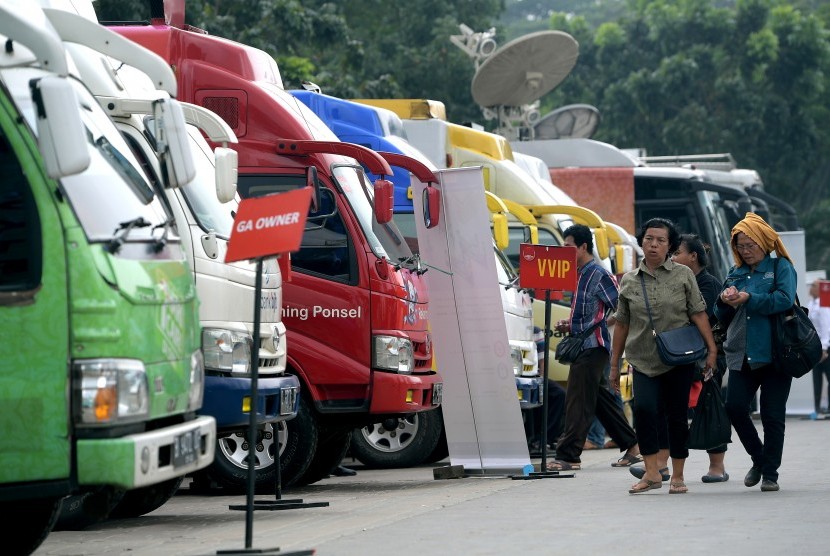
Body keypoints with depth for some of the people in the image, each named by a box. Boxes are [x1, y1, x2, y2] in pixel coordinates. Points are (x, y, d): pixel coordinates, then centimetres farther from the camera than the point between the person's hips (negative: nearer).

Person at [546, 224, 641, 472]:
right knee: (602, 400, 14)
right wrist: (570, 326, 11)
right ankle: (632, 447, 21)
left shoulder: (599, 275, -11)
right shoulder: (579, 275, 17)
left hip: (593, 347, -10)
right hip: (583, 347, 10)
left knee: (578, 400, -10)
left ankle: (568, 456, -11)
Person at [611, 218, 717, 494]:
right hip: (644, 360, 1)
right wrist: (614, 363, 12)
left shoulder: (683, 275, 2)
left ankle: (677, 476, 15)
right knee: (643, 408, -19)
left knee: (677, 416, 3)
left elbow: (698, 314, 0)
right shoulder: (629, 281, 7)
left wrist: (712, 348, -8)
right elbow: (622, 324, 12)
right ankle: (652, 473, -14)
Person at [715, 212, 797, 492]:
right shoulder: (736, 273, 16)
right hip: (743, 354, 4)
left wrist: (749, 298, -20)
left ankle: (770, 472, 9)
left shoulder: (781, 267, 1)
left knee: (772, 414, -2)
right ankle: (759, 459, 12)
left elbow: (785, 299, -16)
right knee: (734, 406, -9)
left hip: (774, 354, -4)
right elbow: (721, 315, 17)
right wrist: (724, 301, -5)